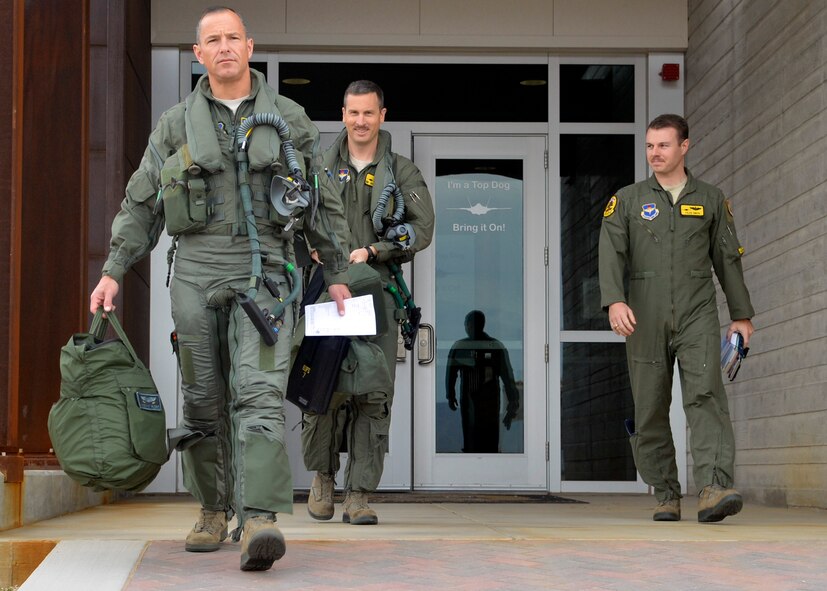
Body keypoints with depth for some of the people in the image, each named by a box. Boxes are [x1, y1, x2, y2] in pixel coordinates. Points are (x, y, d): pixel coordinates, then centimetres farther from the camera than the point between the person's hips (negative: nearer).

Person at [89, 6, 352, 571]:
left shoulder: (290, 119, 8)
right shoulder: (177, 124, 9)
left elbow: (324, 202, 15)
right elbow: (141, 203, 12)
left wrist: (338, 273, 16)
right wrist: (114, 271, 5)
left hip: (264, 272, -2)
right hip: (196, 270, 2)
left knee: (259, 392, -16)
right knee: (203, 398, 6)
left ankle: (259, 521, -26)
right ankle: (214, 509, 22)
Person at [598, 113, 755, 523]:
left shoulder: (711, 200, 13)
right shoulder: (627, 200, 10)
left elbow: (727, 258, 16)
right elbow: (611, 254, -2)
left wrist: (741, 314, 13)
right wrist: (614, 301, -19)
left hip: (697, 315, -1)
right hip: (645, 319, 1)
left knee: (706, 394, -19)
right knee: (650, 409, 2)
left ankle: (714, 489, -30)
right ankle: (666, 495, 13)